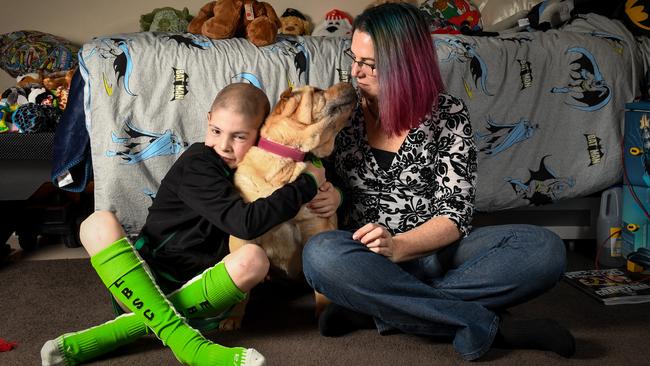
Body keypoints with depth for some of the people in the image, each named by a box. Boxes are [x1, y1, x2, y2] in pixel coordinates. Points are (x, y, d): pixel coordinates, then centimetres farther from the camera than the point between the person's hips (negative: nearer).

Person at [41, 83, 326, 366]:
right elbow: (245, 222, -22)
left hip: (196, 290, 3)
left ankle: (134, 325, -26)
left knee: (254, 258, -27)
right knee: (99, 224, -28)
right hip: (147, 280, -3)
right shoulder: (196, 164, -10)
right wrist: (306, 184, -14)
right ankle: (180, 337, -39)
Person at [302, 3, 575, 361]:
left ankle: (375, 309, -25)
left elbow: (455, 215, -6)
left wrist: (398, 246, -24)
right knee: (320, 253, -35)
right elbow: (325, 190, 9)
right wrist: (333, 196, -16)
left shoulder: (448, 114, -1)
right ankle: (487, 324, -26)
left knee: (545, 249, -22)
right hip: (365, 258, 0)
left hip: (434, 250, 1)